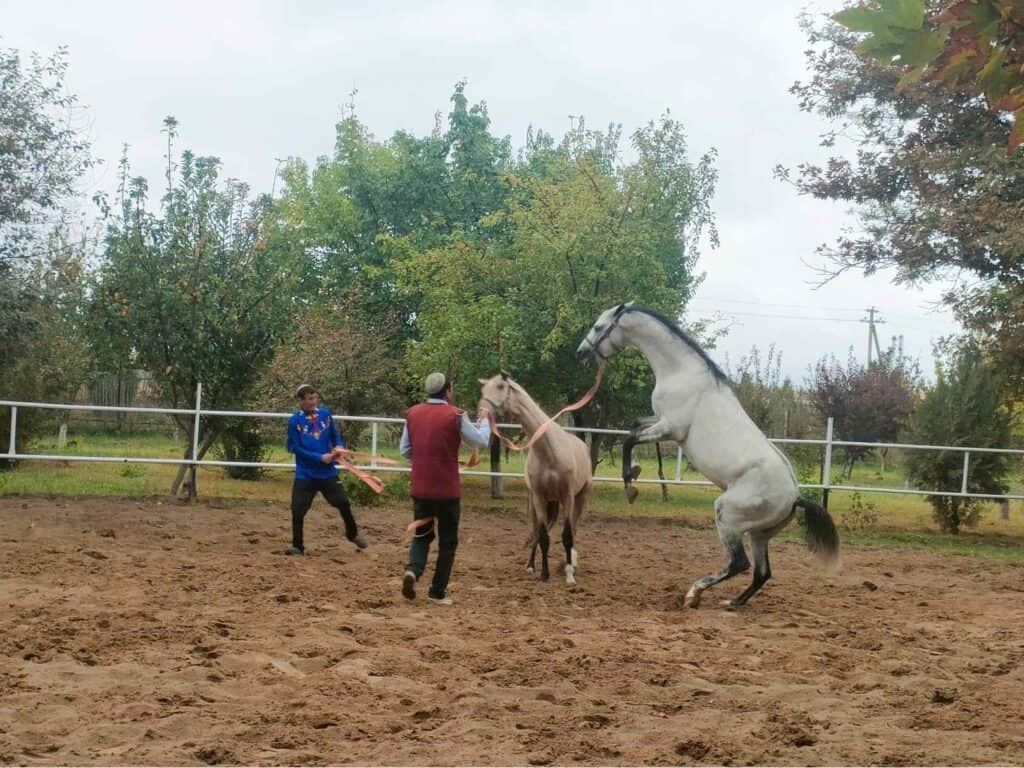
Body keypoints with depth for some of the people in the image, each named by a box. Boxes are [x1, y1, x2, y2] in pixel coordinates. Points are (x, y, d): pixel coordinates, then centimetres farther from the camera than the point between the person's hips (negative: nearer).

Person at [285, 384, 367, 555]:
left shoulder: (325, 414, 0)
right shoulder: (295, 421, -11)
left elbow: (335, 436, 11)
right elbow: (296, 448, -12)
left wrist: (339, 446, -11)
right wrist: (320, 458, -19)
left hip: (328, 471, 3)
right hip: (305, 474, -3)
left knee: (343, 503, 8)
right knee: (297, 510, -5)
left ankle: (352, 534, 32)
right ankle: (298, 546, 9)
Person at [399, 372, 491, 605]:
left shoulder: (413, 413, 2)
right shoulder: (455, 415, -11)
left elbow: (405, 450, 9)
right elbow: (482, 441, 0)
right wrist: (484, 420, 18)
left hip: (419, 488, 4)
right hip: (447, 490, -4)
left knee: (422, 535, 19)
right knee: (448, 541, 11)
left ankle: (412, 570, -9)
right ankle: (438, 592, 12)